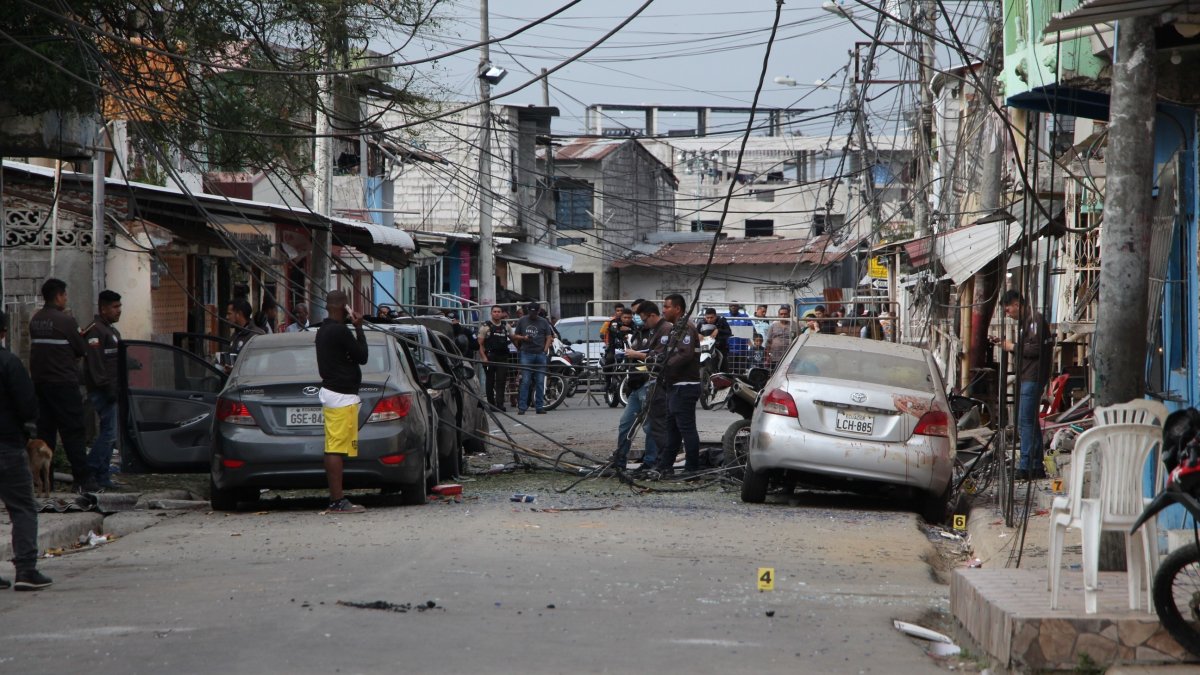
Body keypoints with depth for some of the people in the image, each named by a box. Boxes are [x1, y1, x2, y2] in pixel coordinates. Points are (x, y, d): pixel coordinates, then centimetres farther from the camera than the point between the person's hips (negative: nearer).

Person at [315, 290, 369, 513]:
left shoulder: (323, 330, 16)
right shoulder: (340, 331, -16)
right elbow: (362, 356, -9)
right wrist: (359, 328, -3)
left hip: (330, 392, 10)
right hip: (342, 396, -10)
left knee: (334, 450, 10)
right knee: (337, 450, -11)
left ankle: (336, 499, 11)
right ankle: (337, 501, -12)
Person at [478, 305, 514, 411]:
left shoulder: (506, 326, 12)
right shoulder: (485, 326, 1)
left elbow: (513, 339, 24)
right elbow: (480, 344, -3)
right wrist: (483, 357, -13)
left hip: (503, 358, 2)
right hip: (489, 357, -2)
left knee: (501, 382, -7)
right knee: (490, 382, 4)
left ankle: (500, 405, -12)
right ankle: (491, 404, 12)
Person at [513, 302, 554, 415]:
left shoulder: (543, 322, 11)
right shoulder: (522, 321, 10)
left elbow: (549, 337, 9)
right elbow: (515, 336, 14)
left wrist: (545, 350, -5)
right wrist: (523, 338, -7)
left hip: (540, 354, 1)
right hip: (526, 353, -1)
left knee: (539, 382, 2)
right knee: (525, 381, -8)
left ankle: (539, 406, 6)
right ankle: (522, 407, -9)